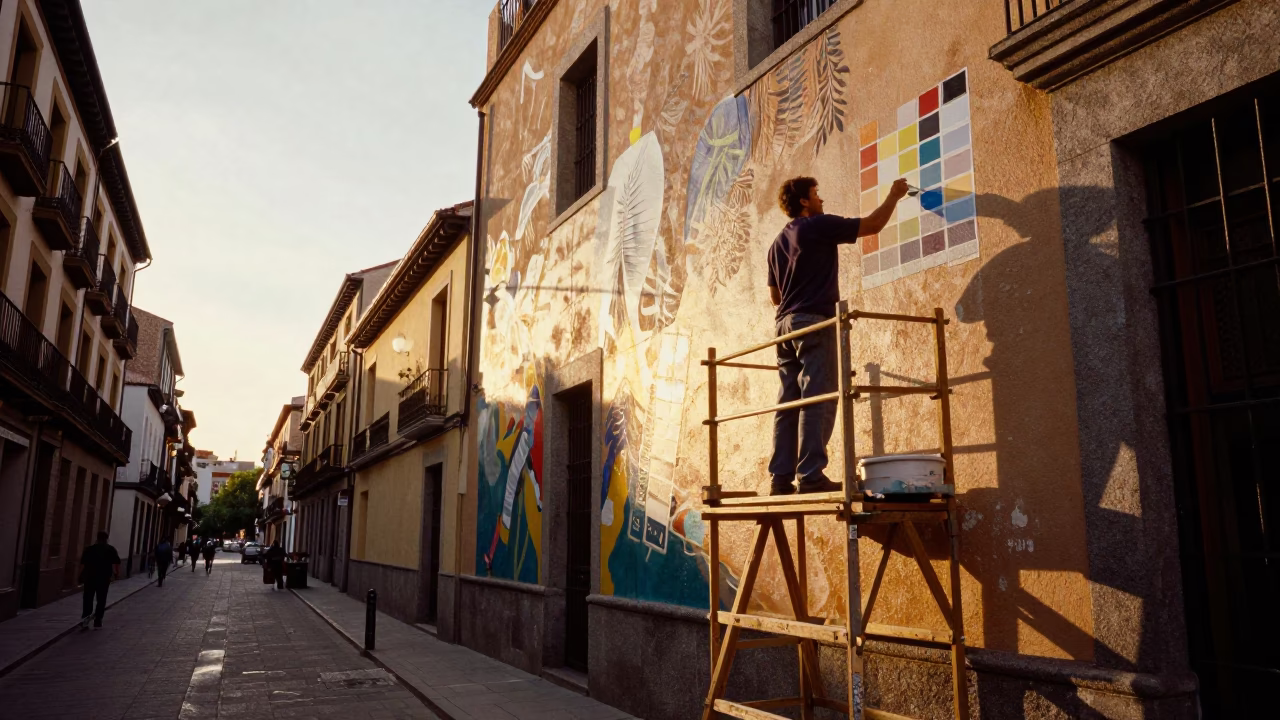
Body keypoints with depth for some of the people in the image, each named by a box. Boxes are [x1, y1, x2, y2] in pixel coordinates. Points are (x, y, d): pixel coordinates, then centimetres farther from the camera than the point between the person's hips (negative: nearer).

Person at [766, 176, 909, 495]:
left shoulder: (778, 243, 22)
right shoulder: (819, 225, -1)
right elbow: (874, 224, 2)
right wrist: (894, 195, 17)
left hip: (785, 324, 8)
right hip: (815, 321, -8)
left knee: (789, 403, 4)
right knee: (818, 399, -11)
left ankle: (782, 478, 0)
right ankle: (811, 475, -17)